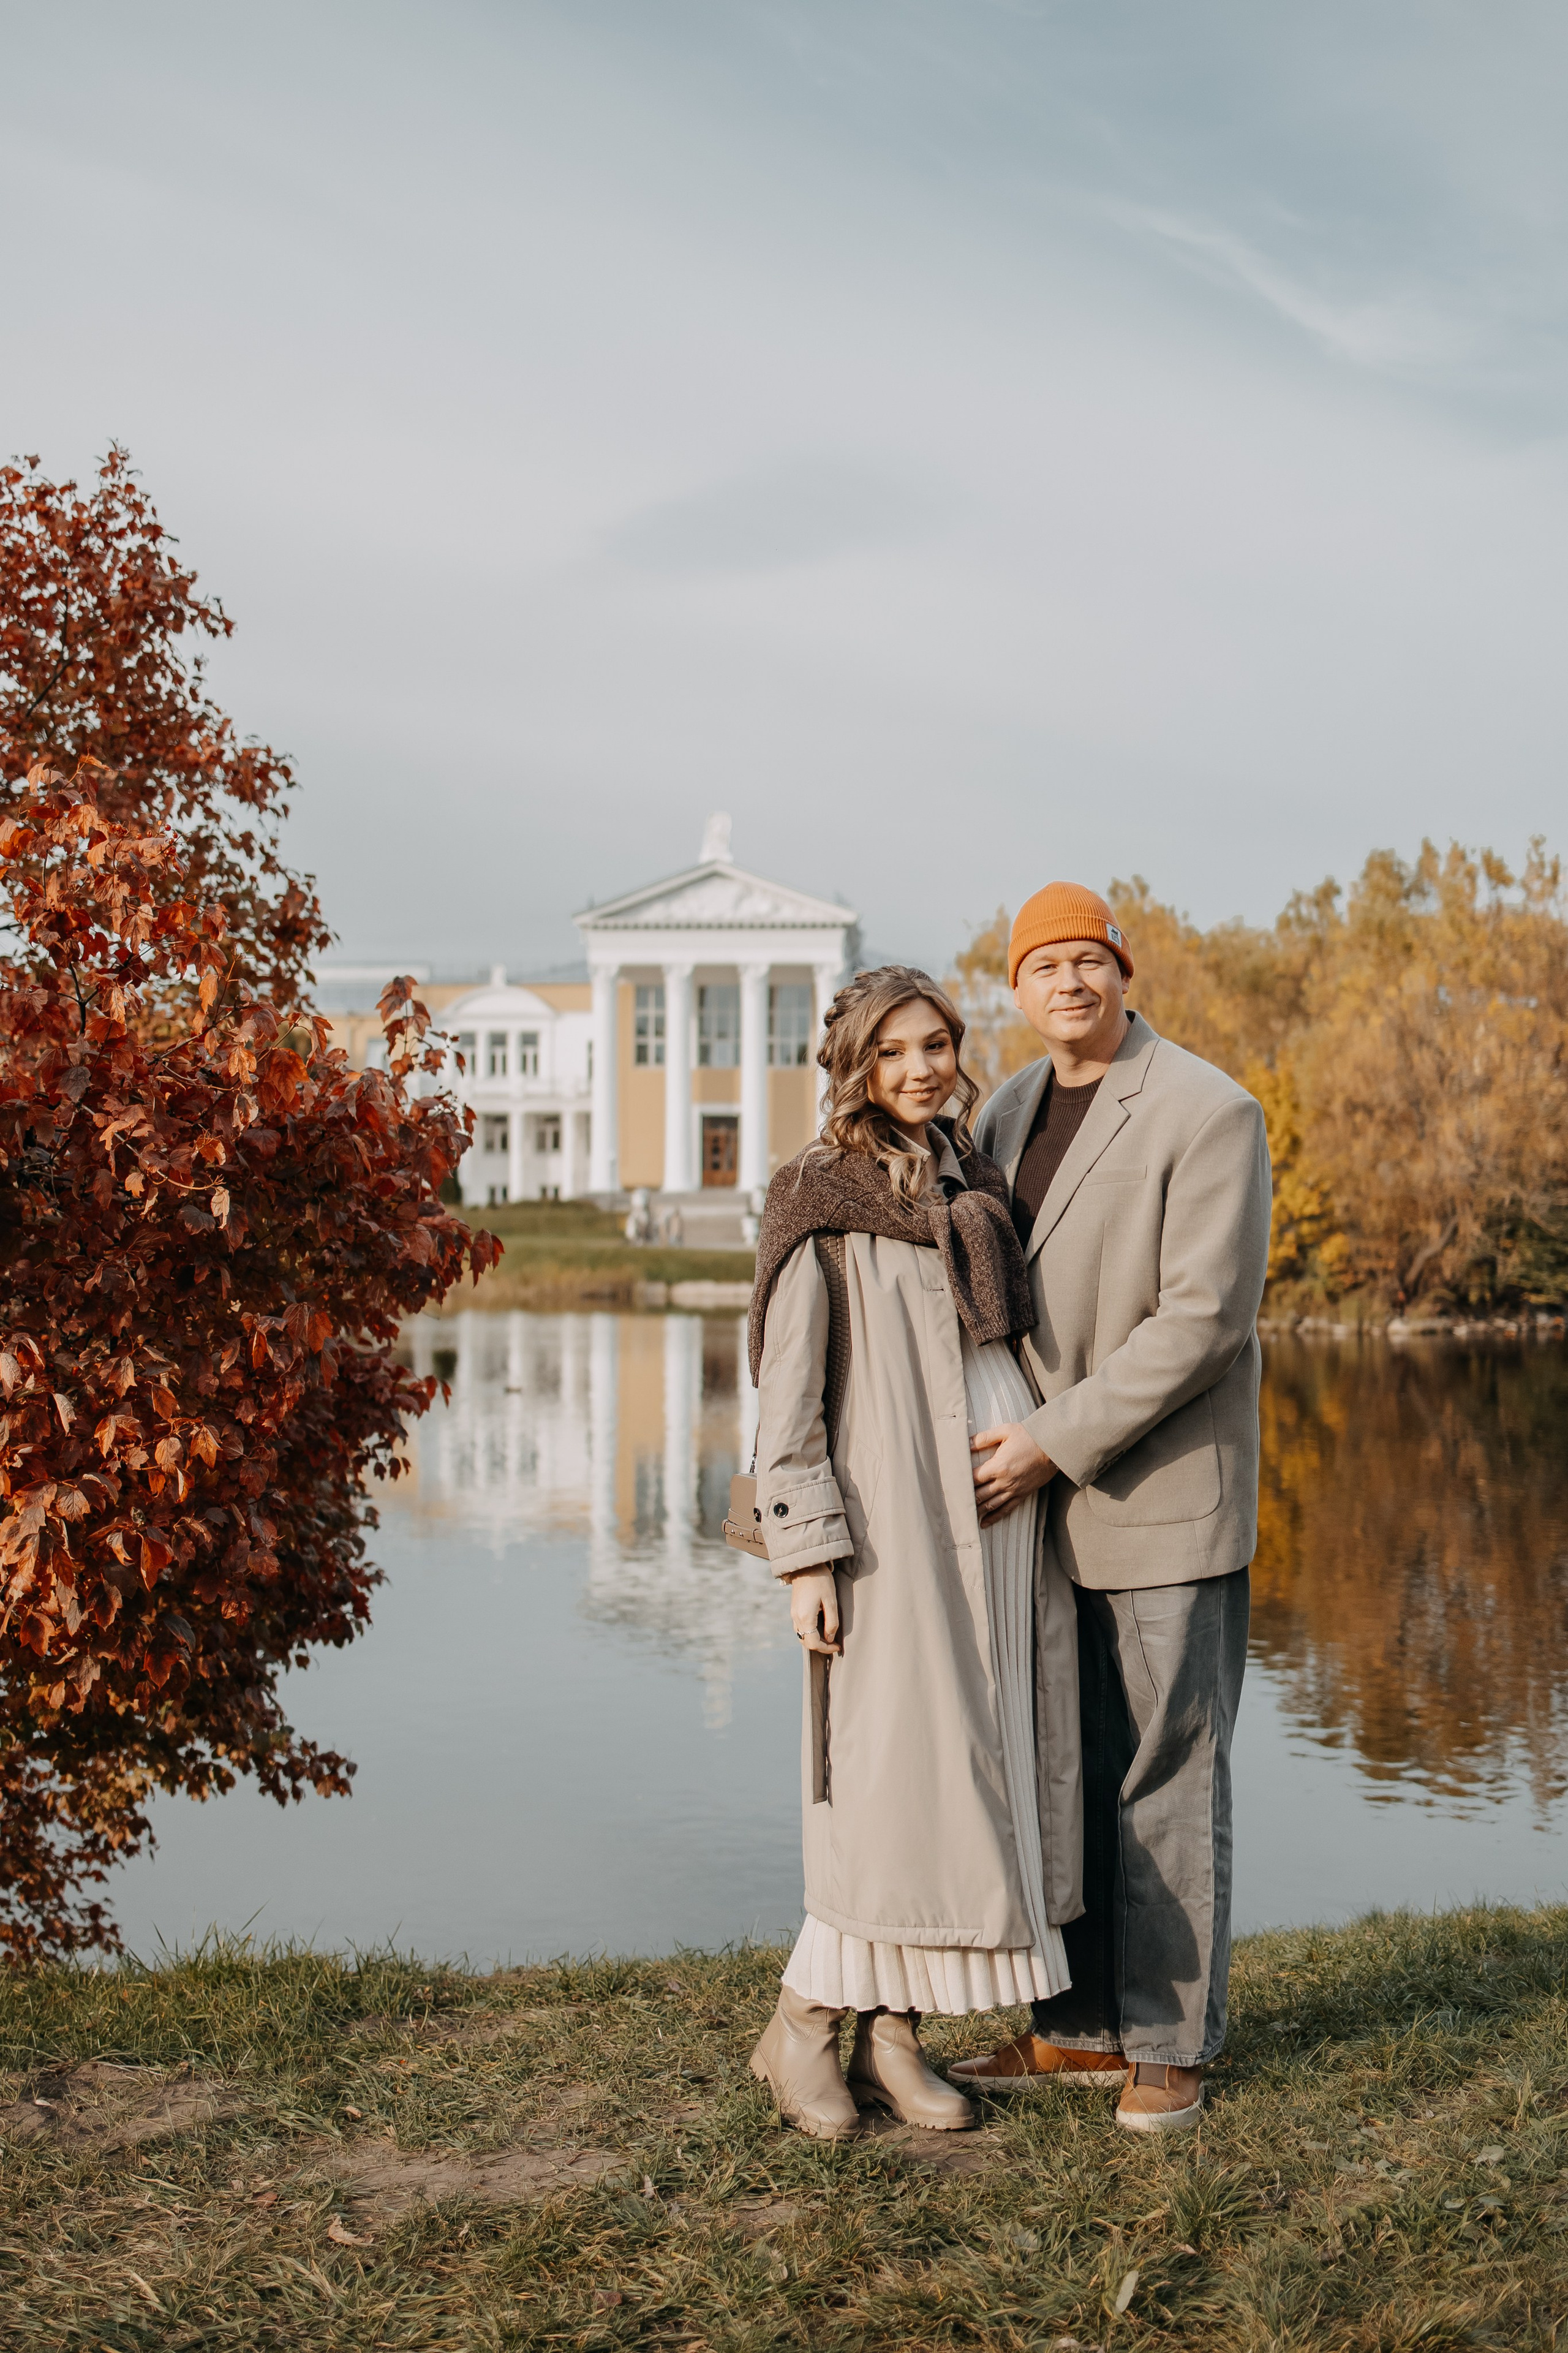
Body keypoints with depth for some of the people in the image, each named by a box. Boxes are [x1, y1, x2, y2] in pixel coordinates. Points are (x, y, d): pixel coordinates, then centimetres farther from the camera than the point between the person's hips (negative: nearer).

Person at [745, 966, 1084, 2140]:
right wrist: (808, 1548, -14)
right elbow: (787, 1394, -8)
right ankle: (800, 2025, 8)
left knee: (988, 1765, 6)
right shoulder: (821, 1199, -5)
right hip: (895, 1514, -7)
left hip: (1004, 1508, 7)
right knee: (906, 1768, -7)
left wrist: (1048, 1464, 14)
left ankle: (893, 2035, 15)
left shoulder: (974, 1178, 14)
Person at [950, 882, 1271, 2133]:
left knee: (1165, 1774, 1)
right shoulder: (1008, 1113, 11)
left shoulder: (1209, 1114, -12)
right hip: (1044, 1501, 7)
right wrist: (993, 1440, 8)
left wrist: (1058, 1441, -19)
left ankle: (1169, 2041, 14)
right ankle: (1079, 2024, 23)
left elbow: (1203, 1319, -18)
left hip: (1164, 1499, -7)